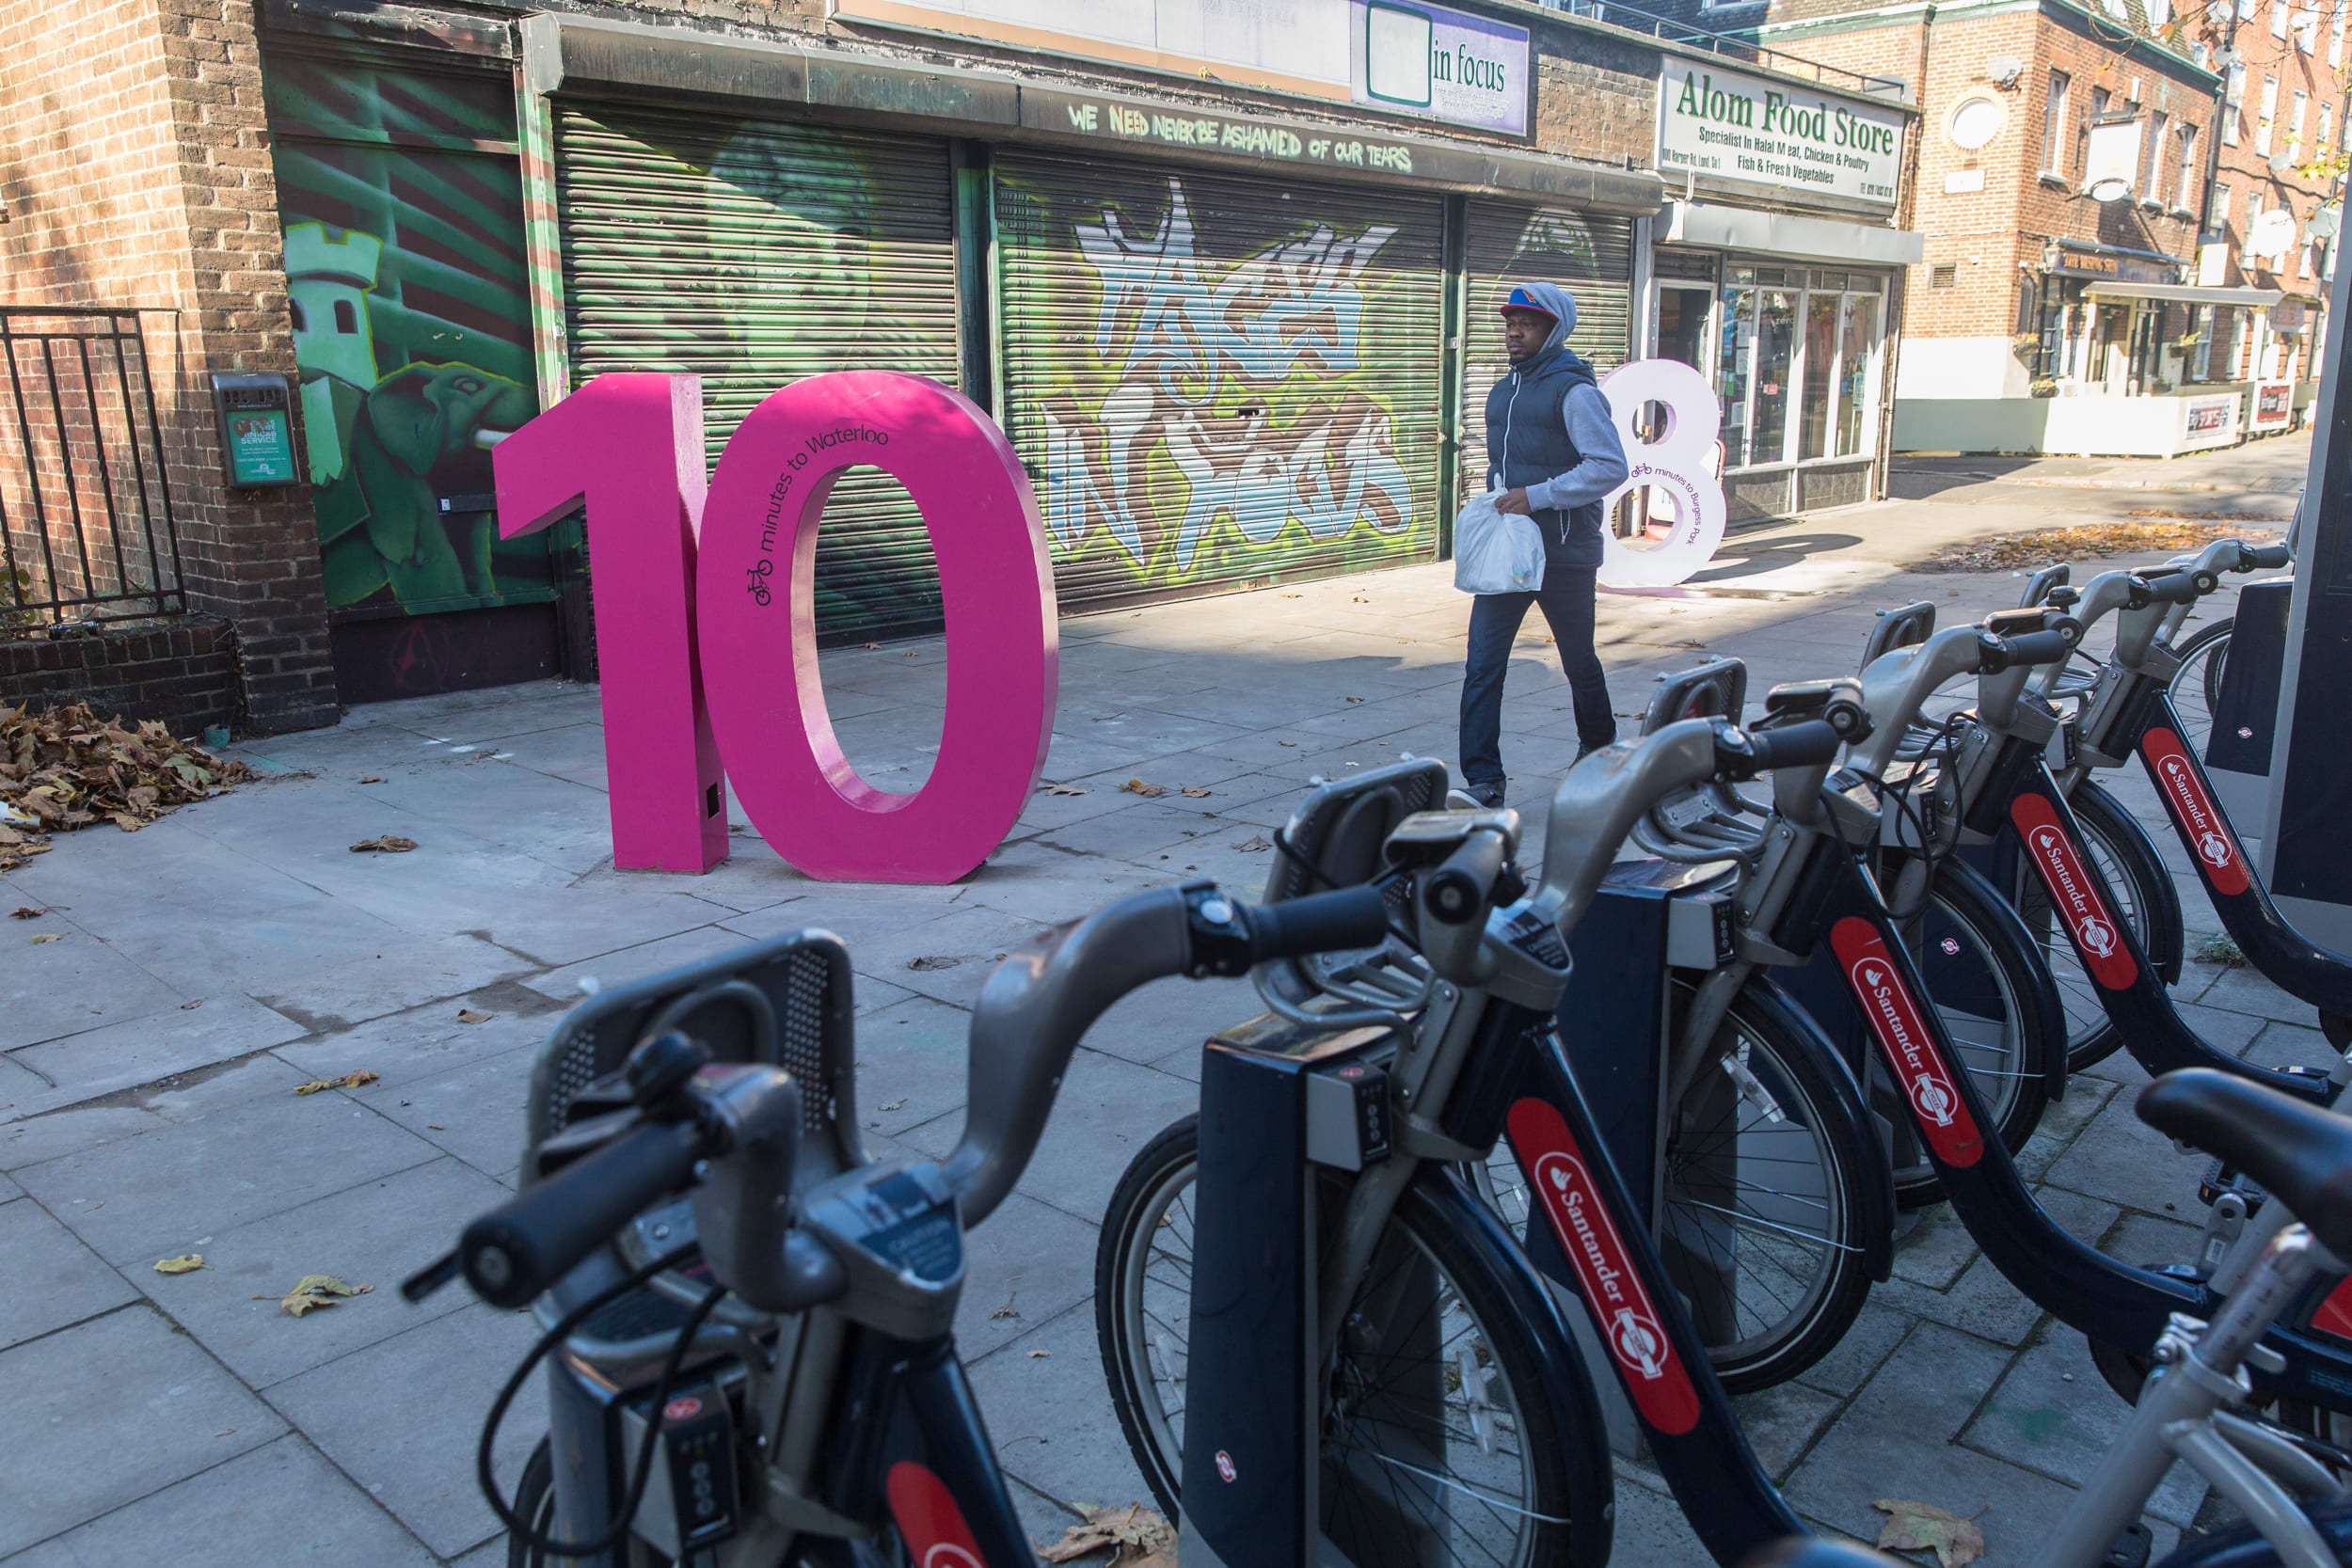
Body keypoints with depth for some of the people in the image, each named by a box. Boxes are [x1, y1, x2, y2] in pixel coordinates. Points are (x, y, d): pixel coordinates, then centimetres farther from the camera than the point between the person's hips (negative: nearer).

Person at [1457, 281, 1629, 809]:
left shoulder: (1574, 391, -11)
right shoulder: (1504, 390, 14)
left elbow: (1611, 466, -18)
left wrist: (1537, 496, -21)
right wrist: (1495, 504, 11)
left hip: (1563, 552, -6)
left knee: (1579, 661, 11)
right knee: (1482, 663, -5)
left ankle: (1599, 752, 36)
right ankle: (1484, 779, -5)